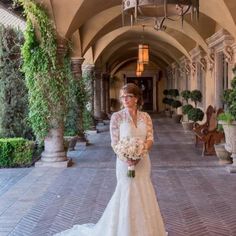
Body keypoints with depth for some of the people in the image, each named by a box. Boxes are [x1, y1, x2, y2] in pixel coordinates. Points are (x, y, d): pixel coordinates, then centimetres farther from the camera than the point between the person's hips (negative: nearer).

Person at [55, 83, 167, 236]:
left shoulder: (145, 117, 3)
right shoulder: (117, 117, -7)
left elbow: (150, 139, -2)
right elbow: (115, 143, -9)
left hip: (143, 161, 4)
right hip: (125, 162, -4)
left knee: (144, 194, 13)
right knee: (127, 194, 2)